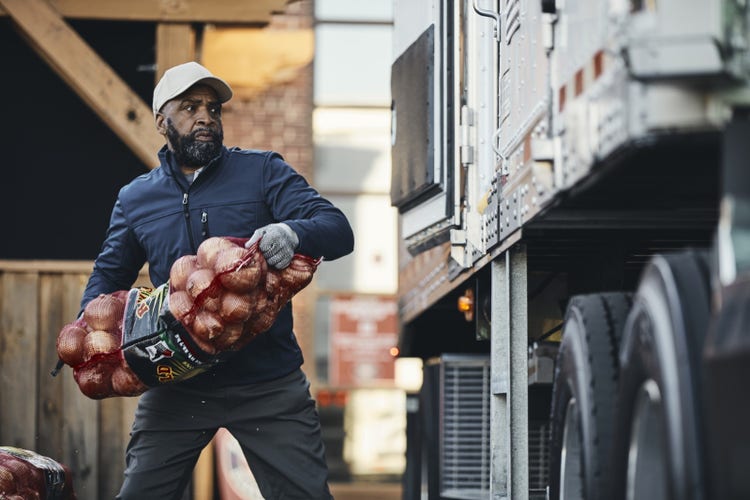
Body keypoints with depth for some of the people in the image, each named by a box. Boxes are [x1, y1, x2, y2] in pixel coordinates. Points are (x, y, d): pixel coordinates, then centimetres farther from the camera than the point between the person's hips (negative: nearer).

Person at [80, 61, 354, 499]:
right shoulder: (135, 200, 12)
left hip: (267, 384, -2)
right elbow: (109, 275, 24)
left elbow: (338, 231, -7)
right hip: (176, 389, 2)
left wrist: (293, 232, -30)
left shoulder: (262, 172, 3)